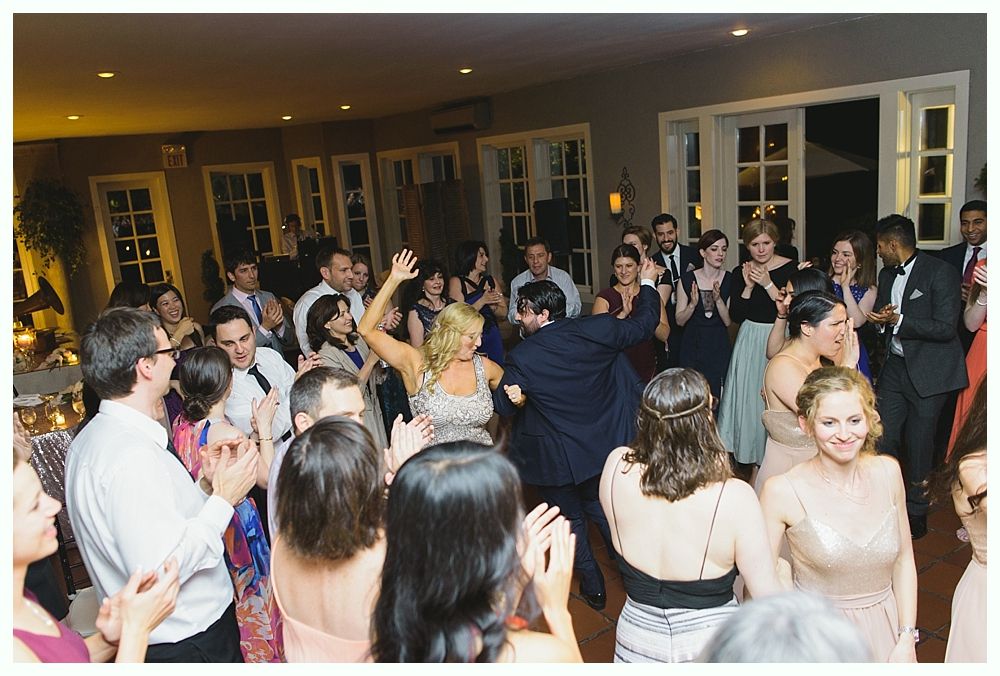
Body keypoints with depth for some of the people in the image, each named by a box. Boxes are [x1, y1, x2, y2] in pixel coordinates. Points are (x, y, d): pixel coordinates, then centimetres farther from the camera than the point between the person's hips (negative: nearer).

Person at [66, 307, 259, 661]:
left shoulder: (93, 438, 4)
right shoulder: (132, 454, -28)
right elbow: (158, 571, -31)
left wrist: (203, 486, -3)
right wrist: (223, 500, -24)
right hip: (189, 640, -9)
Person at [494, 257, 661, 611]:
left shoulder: (522, 357, -25)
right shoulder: (596, 329, -17)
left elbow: (502, 406, -11)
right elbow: (643, 324, 0)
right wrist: (648, 283, 14)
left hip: (556, 459, -4)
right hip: (603, 448, 5)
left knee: (570, 518, 20)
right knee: (605, 512, 28)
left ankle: (593, 587, 32)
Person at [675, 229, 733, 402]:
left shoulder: (729, 280, -1)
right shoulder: (687, 279, -3)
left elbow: (728, 321, -3)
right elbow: (680, 321, 0)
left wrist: (718, 299, -18)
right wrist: (693, 304, -18)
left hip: (719, 348, 1)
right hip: (692, 347, 0)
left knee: (717, 400, -1)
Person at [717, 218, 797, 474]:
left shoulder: (791, 268, -8)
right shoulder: (740, 273, 2)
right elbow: (735, 315, -1)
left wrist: (767, 284, -20)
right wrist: (749, 286, -12)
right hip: (751, 341, 3)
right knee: (749, 397, 8)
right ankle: (749, 456, 24)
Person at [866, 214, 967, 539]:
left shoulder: (940, 272, -13)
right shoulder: (886, 274, 9)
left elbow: (945, 328, -19)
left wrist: (897, 320, -21)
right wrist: (881, 319, -5)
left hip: (928, 371, -6)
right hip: (894, 366, 6)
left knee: (918, 444, 4)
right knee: (882, 436, 5)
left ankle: (916, 510, 22)